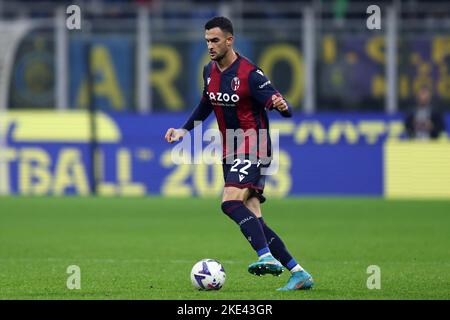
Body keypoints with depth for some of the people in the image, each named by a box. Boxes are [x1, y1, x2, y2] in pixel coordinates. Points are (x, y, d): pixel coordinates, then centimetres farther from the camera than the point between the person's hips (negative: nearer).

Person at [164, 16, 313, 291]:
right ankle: (299, 273, 3)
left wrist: (282, 106, -41)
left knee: (231, 203, -27)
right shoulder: (210, 71, 8)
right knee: (252, 219, 1)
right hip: (230, 152, 8)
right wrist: (184, 130, 20)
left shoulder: (250, 74, -16)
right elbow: (207, 104, 27)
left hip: (253, 148, -8)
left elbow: (286, 110, -18)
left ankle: (268, 258, -33)